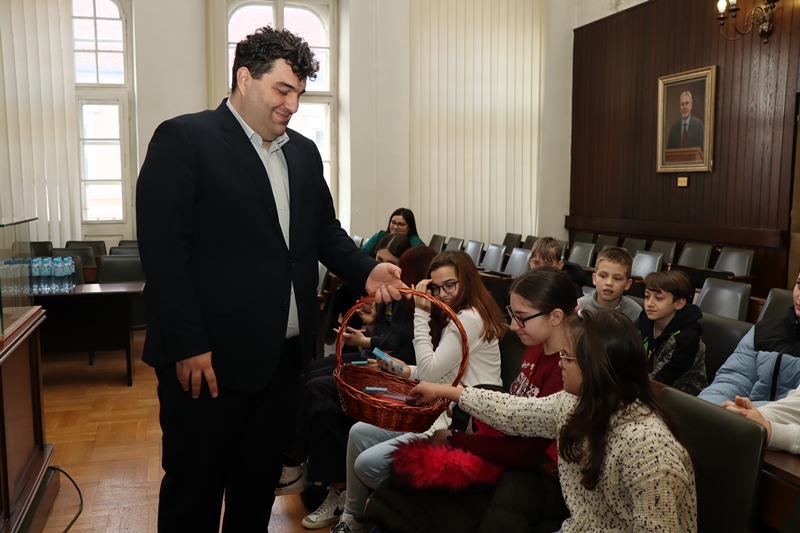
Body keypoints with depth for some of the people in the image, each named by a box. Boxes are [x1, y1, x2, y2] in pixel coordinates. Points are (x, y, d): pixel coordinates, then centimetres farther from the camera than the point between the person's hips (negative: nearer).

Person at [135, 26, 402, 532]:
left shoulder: (304, 152, 12)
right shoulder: (183, 139, -8)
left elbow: (326, 232, 17)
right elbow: (163, 249, -14)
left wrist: (366, 270, -2)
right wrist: (187, 346, -18)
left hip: (284, 353, 6)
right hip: (209, 357, -6)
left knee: (260, 481, 19)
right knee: (195, 489, 9)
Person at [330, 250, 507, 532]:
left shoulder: (470, 318, -18)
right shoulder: (454, 316, 15)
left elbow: (430, 371, -19)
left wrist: (421, 313, -16)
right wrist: (406, 370, -2)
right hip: (444, 411, 11)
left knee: (367, 464, -14)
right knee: (359, 432, 4)